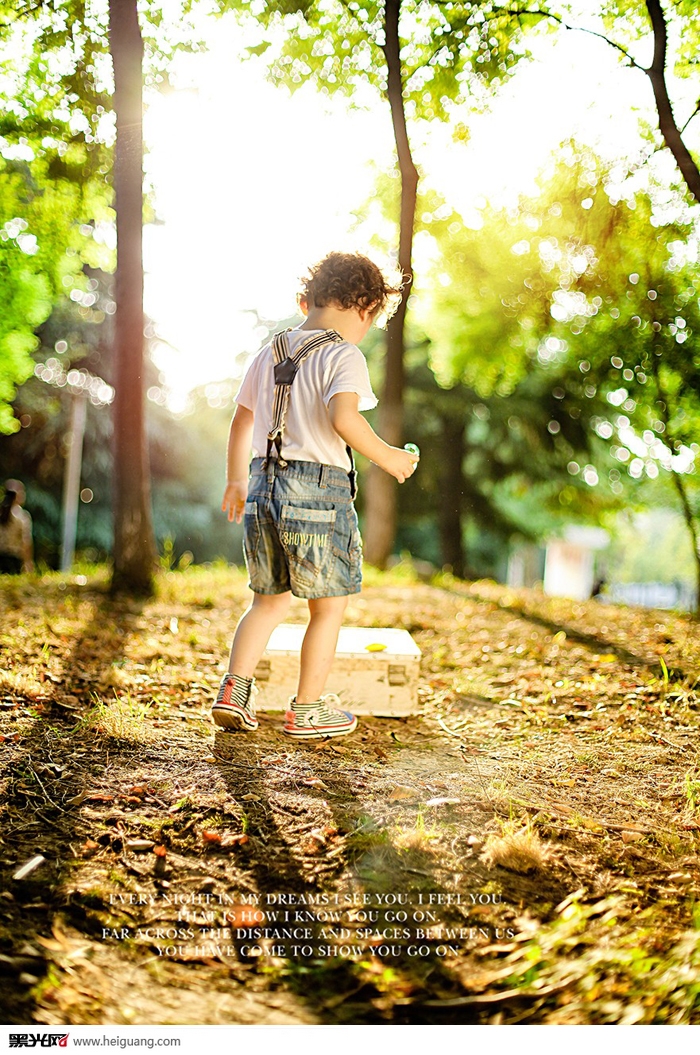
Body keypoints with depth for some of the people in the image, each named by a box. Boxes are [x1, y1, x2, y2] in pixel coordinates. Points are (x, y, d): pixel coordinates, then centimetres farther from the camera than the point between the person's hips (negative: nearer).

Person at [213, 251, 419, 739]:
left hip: (264, 485, 7)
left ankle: (234, 689, 12)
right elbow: (343, 418, -25)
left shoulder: (270, 353, 14)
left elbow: (241, 422, 19)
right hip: (318, 490, -7)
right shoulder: (344, 355, -8)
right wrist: (386, 456, -11)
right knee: (329, 607, 9)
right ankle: (308, 709, 16)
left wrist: (235, 480, 30)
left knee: (270, 600, 20)